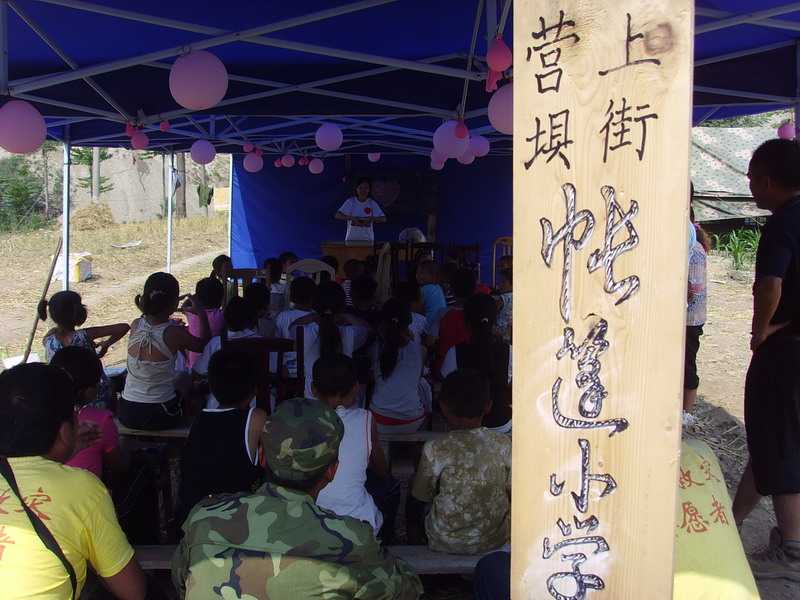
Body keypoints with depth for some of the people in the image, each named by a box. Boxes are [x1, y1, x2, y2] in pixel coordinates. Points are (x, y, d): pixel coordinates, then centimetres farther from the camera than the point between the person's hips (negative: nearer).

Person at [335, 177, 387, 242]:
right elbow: (338, 216, -8)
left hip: (367, 239, 1)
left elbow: (383, 219, -1)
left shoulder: (372, 203, 2)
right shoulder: (350, 202, 0)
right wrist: (352, 218, -22)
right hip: (351, 238, -1)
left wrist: (371, 219, -19)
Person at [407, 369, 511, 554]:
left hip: (446, 544, -2)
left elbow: (421, 497, -7)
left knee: (412, 501, 24)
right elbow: (512, 493, -3)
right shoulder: (504, 445, -14)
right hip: (495, 540, 2)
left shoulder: (434, 450, -21)